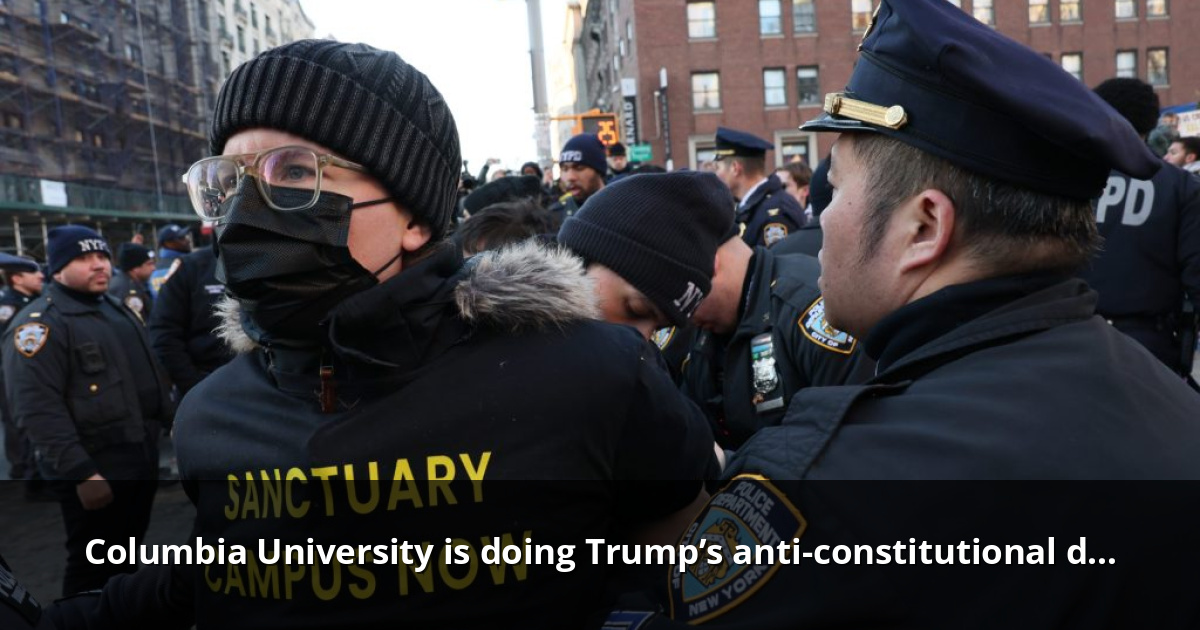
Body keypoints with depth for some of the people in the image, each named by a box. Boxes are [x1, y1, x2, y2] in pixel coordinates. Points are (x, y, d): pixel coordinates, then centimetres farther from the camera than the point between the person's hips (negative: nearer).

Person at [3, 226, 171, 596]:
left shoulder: (117, 310, 15)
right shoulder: (40, 324, -14)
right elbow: (38, 409, -23)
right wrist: (80, 471, -26)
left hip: (142, 456, 9)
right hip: (94, 470, -8)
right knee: (94, 566, 2)